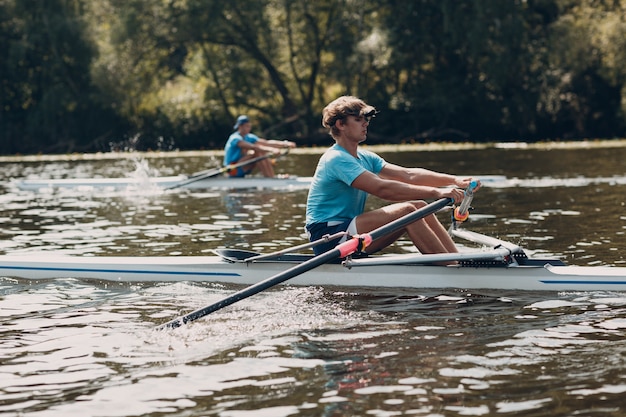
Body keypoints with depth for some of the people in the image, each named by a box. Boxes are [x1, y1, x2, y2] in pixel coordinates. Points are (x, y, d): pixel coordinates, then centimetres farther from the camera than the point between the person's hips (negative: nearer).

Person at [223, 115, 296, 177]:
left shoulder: (249, 137, 9)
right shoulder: (235, 138, -17)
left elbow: (267, 142, -1)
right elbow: (252, 147, -33)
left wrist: (284, 144, -14)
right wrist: (270, 150, -42)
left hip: (242, 170, 8)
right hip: (233, 170, -8)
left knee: (264, 155, -10)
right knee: (257, 153, -25)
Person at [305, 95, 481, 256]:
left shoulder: (365, 158, 15)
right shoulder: (336, 159, -16)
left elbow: (407, 175, 5)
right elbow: (381, 188, -27)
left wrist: (454, 181, -9)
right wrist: (435, 192, -31)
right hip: (328, 238, -9)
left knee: (419, 207, -4)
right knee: (406, 210, -22)